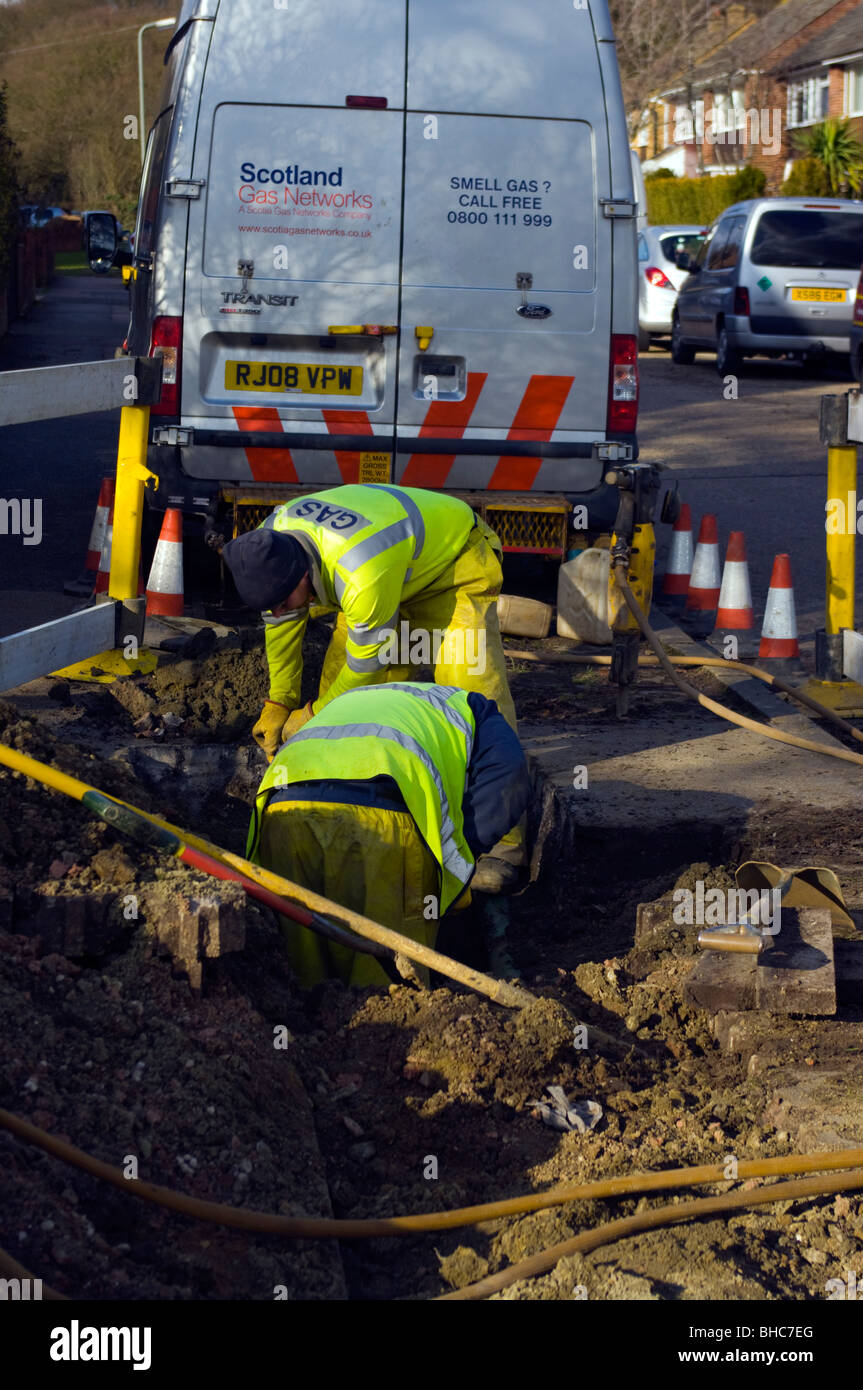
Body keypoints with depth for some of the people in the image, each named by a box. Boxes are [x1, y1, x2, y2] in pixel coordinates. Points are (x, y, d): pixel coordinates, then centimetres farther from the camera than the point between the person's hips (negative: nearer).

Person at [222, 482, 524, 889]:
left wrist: (314, 716, -14)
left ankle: (501, 843, -20)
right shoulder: (266, 543, -22)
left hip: (458, 565, -8)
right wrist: (279, 703, 3)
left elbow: (369, 659, -29)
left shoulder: (361, 573, -45)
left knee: (472, 693, -20)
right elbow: (282, 625, -3)